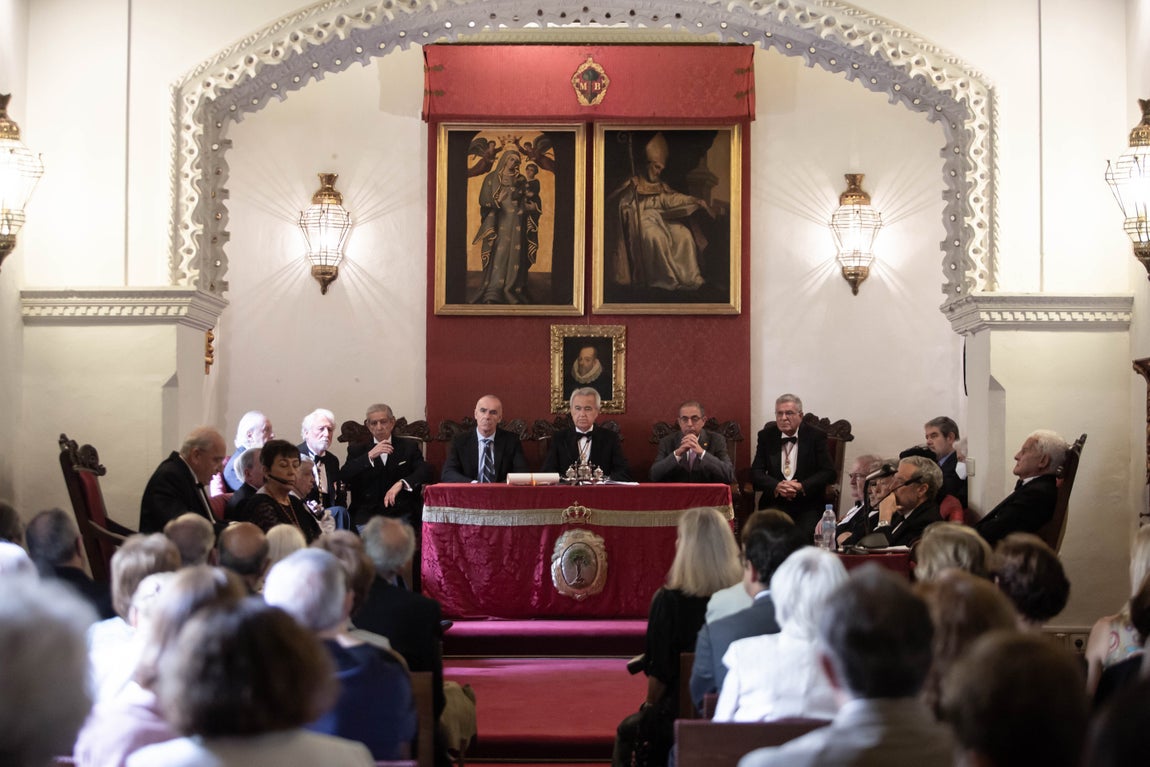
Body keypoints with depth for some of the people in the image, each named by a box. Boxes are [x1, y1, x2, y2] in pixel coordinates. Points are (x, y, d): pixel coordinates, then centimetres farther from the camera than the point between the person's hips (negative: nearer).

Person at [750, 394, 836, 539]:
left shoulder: (816, 436, 3)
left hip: (808, 504, -1)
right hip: (775, 502, 1)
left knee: (804, 535, -29)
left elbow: (828, 472, -2)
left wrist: (802, 486, -17)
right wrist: (776, 486, -16)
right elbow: (756, 473, 4)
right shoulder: (766, 436, 9)